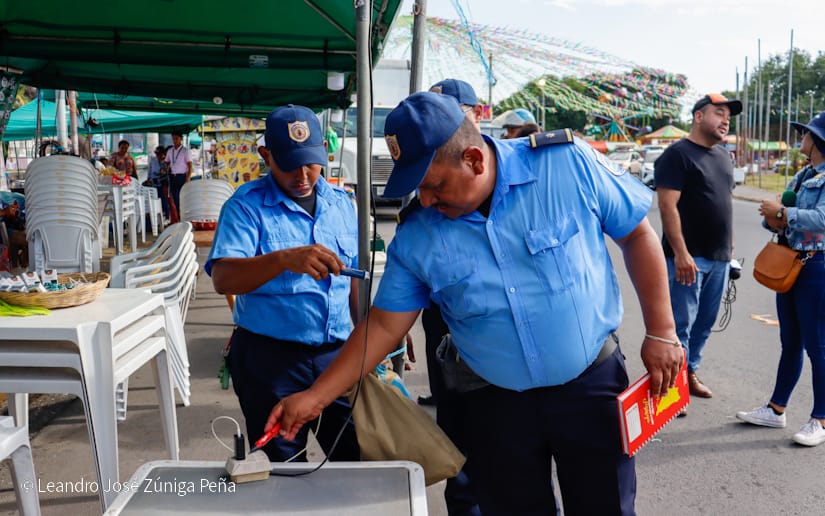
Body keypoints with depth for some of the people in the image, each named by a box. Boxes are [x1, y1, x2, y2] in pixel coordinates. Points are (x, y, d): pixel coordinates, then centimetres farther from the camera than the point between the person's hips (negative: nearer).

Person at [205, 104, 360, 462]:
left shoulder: (341, 203, 7)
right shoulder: (247, 205, -8)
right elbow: (223, 278, -23)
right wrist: (285, 259, -39)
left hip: (335, 353, 4)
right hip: (270, 361, -4)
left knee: (359, 457, 11)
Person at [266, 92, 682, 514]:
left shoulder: (569, 163, -15)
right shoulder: (416, 238, -9)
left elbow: (638, 235, -3)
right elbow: (384, 325, -2)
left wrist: (661, 332, -4)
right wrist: (314, 397, -5)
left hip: (592, 382, -1)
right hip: (496, 402, 2)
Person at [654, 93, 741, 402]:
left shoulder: (722, 155, 15)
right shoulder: (678, 154, -9)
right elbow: (668, 206, -17)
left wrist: (730, 245, 17)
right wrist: (680, 253, -22)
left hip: (719, 257, 8)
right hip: (688, 257, -8)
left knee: (705, 322, 13)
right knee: (682, 324, -3)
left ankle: (690, 373, 26)